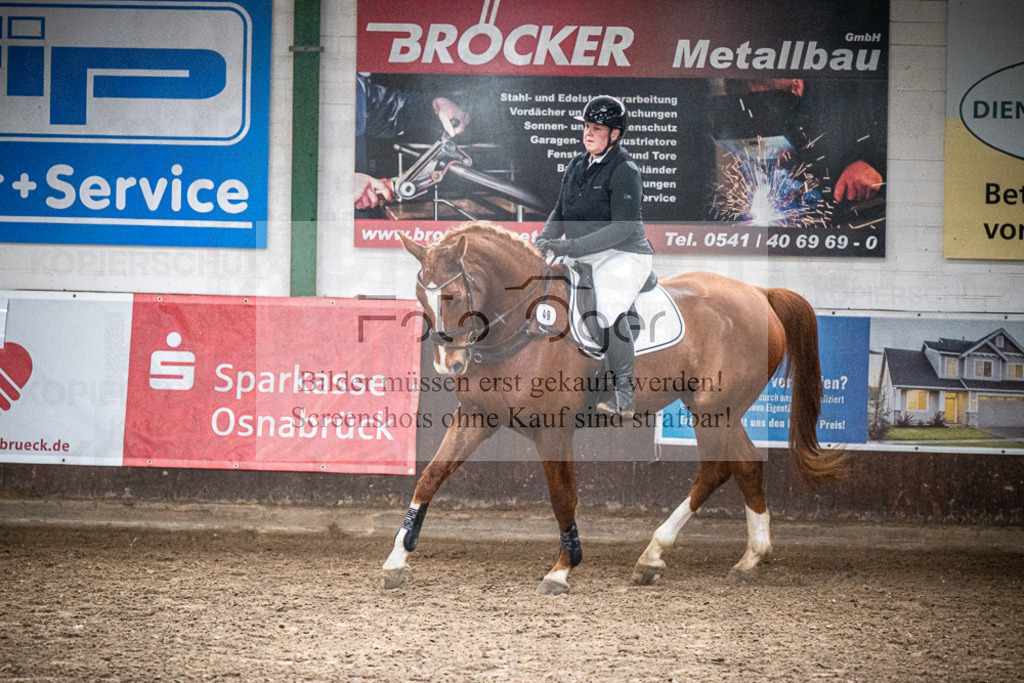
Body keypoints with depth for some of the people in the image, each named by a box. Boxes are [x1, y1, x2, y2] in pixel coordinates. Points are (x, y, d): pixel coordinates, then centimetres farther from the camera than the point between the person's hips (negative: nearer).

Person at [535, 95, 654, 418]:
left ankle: (623, 394, -22)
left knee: (608, 308, -32)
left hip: (623, 256, -8)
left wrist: (572, 246, -25)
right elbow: (560, 211, 18)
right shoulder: (577, 165, 13)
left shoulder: (624, 170, -11)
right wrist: (546, 239, -5)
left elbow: (623, 227, -19)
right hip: (582, 258, 8)